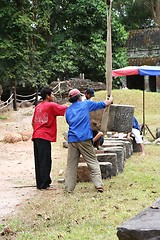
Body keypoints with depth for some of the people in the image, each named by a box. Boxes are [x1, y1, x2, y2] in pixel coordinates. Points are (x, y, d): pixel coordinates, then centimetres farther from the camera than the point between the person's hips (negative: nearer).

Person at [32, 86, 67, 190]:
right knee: (45, 162, -5)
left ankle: (40, 183, 15)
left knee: (39, 161, 10)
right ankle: (44, 184, -4)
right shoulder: (51, 105, -5)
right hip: (45, 137, -8)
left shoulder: (38, 107, 17)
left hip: (36, 136, 8)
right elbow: (66, 109, -9)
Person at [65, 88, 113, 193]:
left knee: (71, 165, 7)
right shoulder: (86, 104, 6)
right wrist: (110, 100, 35)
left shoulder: (68, 110, 16)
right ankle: (99, 185, -6)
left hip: (72, 139, 4)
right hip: (84, 138, -3)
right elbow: (104, 104, 14)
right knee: (93, 162, 1)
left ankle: (69, 188, 6)